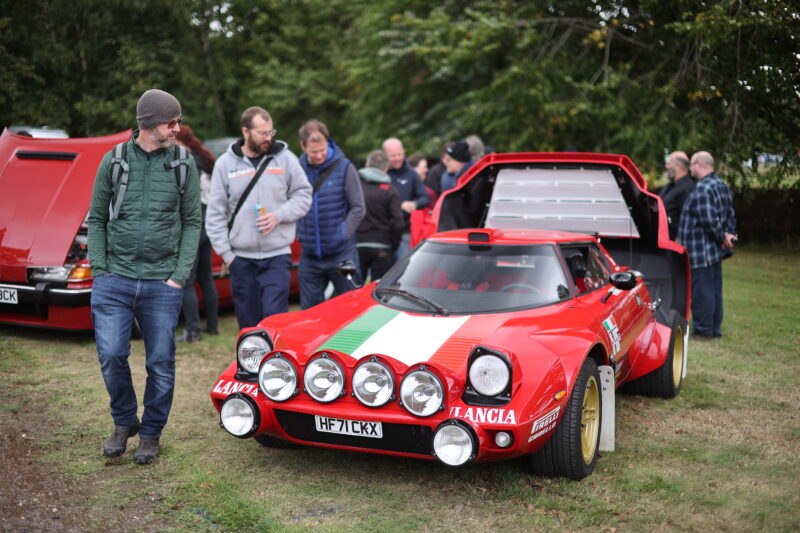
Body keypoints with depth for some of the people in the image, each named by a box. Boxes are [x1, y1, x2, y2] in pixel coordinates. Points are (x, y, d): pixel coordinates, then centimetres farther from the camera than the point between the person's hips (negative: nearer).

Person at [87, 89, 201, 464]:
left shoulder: (184, 166, 3)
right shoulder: (114, 161, 4)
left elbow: (192, 222, 4)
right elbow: (96, 219, 8)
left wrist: (179, 275, -4)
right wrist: (100, 270, 0)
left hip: (162, 284, 0)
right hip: (114, 279, 0)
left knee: (160, 363, 5)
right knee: (111, 355, -4)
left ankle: (151, 433, 24)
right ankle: (124, 422, 22)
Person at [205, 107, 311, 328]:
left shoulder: (285, 158, 2)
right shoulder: (225, 163, 3)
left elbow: (303, 194, 8)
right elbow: (215, 213, 5)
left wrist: (279, 215, -10)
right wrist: (225, 252, 0)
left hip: (277, 255, -1)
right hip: (241, 258, 2)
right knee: (248, 323, 8)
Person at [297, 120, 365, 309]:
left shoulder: (344, 167, -4)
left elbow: (358, 208, -2)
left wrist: (343, 234, -10)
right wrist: (300, 234, 1)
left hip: (341, 253, -2)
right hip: (309, 256, 3)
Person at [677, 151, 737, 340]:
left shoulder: (702, 189, -19)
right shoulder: (722, 186, 13)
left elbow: (709, 220, -24)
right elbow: (730, 216, 15)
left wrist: (723, 237, -12)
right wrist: (727, 235, 11)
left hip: (700, 252, -10)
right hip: (716, 250, 10)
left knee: (701, 291, -3)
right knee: (714, 290, 14)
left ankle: (703, 330, 2)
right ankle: (714, 328, 22)